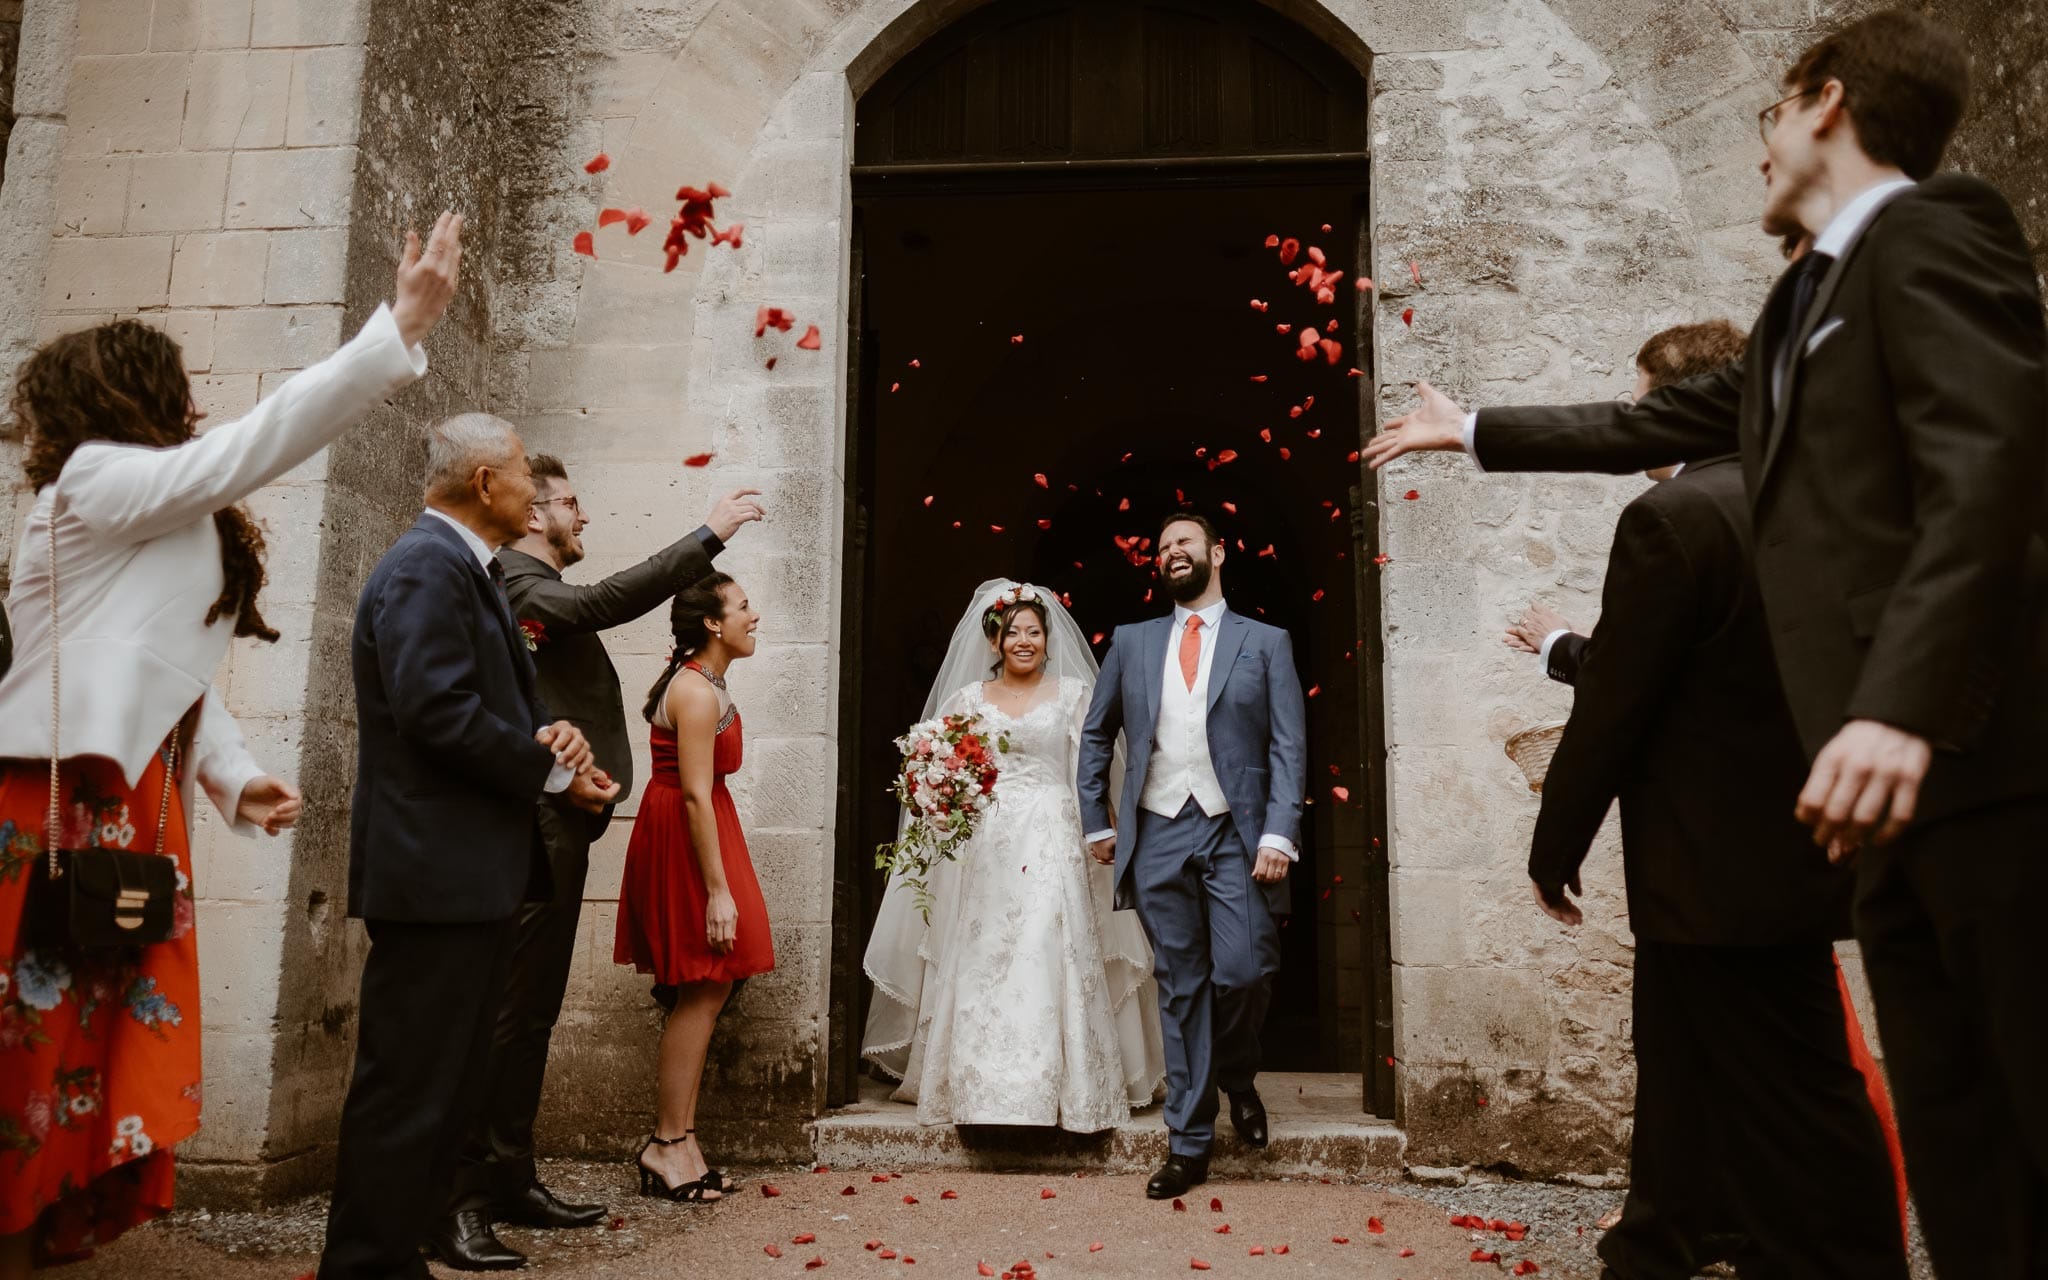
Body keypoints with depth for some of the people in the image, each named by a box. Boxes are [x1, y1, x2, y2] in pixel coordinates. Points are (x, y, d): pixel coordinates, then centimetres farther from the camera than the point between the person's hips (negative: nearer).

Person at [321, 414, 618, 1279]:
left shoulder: (466, 568, 17)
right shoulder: (426, 567, -15)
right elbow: (438, 708, -25)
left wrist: (550, 731, -2)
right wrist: (554, 773, -14)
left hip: (473, 870, 11)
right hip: (436, 870, -11)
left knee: (449, 1073, 20)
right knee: (408, 1082, -3)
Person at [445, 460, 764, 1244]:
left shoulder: (530, 586, 20)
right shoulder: (517, 584, -12)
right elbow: (606, 601, -28)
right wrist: (709, 535, -26)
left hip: (549, 827, 10)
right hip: (543, 827, -10)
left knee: (525, 1009, 14)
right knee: (521, 1009, -4)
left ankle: (497, 1177, 22)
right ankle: (498, 1178, 4)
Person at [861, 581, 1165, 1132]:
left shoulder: (1073, 692, 7)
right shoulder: (968, 698, 11)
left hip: (1052, 841, -1)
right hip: (984, 843, 2)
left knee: (1048, 960, -5)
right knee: (981, 966, 1)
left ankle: (1054, 1084, 5)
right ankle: (984, 1087, 11)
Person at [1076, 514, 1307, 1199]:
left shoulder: (1265, 642, 7)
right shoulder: (1131, 641, 13)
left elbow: (1289, 746, 0)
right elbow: (1096, 735, 19)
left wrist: (1280, 835, -10)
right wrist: (1097, 822, 13)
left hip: (1237, 834, -2)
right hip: (1158, 835, 2)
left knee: (1243, 972, -11)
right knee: (1180, 988, 5)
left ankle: (1237, 1076, 22)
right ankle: (1188, 1144, 15)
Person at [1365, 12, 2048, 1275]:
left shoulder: (1932, 229, -5)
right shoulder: (1808, 301, 24)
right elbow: (1662, 421, 34)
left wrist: (1903, 704, -30)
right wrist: (1477, 429, 41)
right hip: (1902, 783, 9)